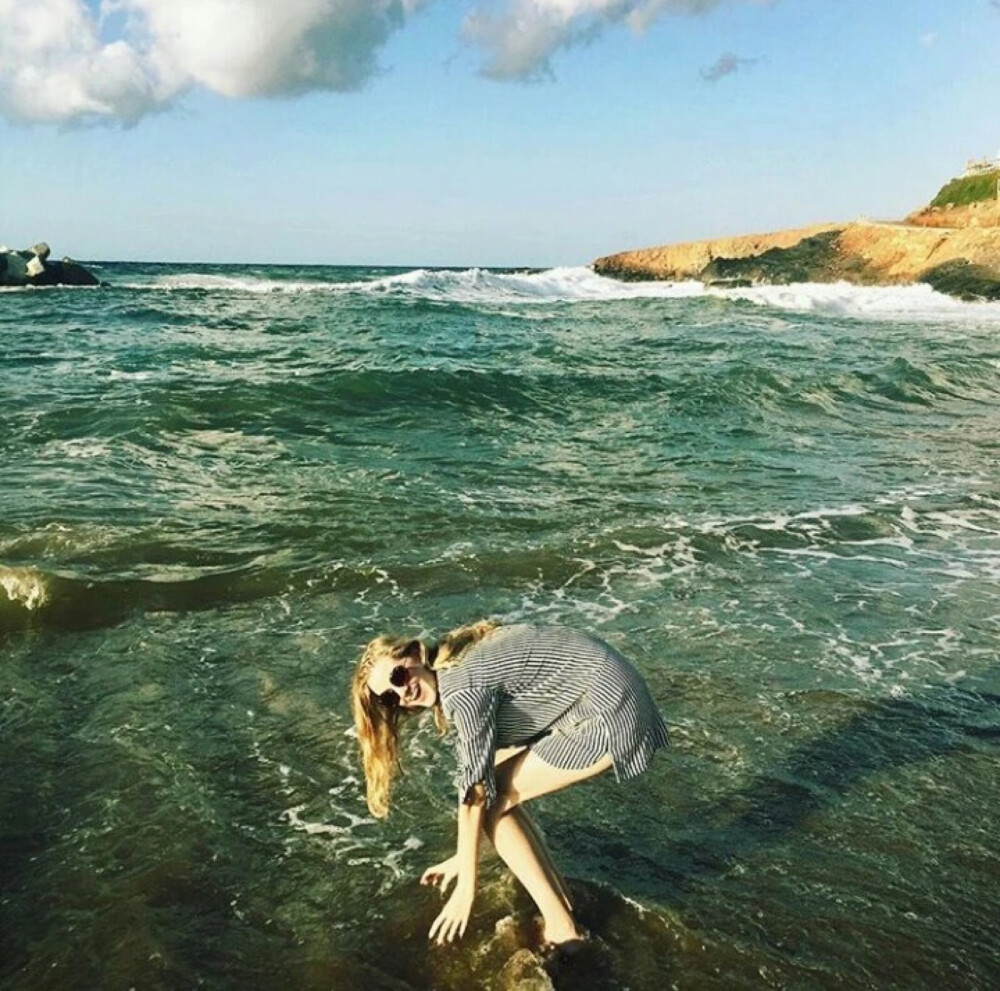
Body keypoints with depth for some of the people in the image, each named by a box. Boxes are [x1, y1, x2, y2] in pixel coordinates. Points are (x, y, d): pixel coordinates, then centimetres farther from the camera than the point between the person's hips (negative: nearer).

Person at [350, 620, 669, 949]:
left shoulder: (462, 689, -19)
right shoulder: (457, 668, 9)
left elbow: (475, 791, -14)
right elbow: (484, 774, 16)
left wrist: (466, 885, -4)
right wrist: (465, 856, 21)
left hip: (612, 712, -10)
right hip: (609, 692, 10)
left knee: (492, 800, -4)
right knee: (498, 789, 10)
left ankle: (561, 929, 4)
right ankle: (562, 906, 17)